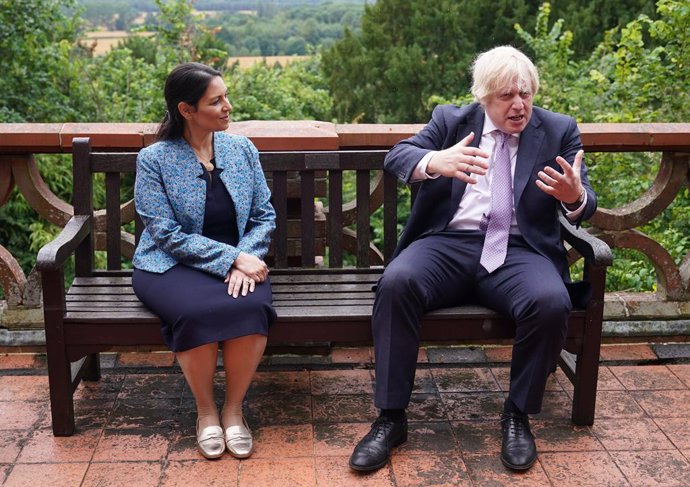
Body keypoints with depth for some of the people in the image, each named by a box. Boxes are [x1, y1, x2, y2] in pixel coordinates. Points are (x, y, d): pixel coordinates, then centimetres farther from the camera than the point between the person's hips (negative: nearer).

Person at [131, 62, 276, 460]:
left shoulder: (242, 149, 6)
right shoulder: (154, 159, -6)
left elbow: (264, 216, 5)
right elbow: (168, 235, -12)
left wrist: (247, 257, -15)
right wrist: (231, 258, -21)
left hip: (239, 259, 3)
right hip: (172, 265, -2)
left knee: (251, 307, -32)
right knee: (197, 312, -36)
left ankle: (234, 408, -10)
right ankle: (205, 409, -9)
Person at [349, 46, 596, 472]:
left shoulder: (559, 131, 12)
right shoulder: (450, 120, 12)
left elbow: (584, 205, 5)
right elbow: (397, 156, -2)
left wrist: (575, 196, -22)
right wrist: (436, 161, -26)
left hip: (518, 250, 0)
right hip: (448, 244, 0)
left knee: (551, 303, -31)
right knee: (396, 283, -29)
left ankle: (518, 415, -7)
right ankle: (391, 418, -18)